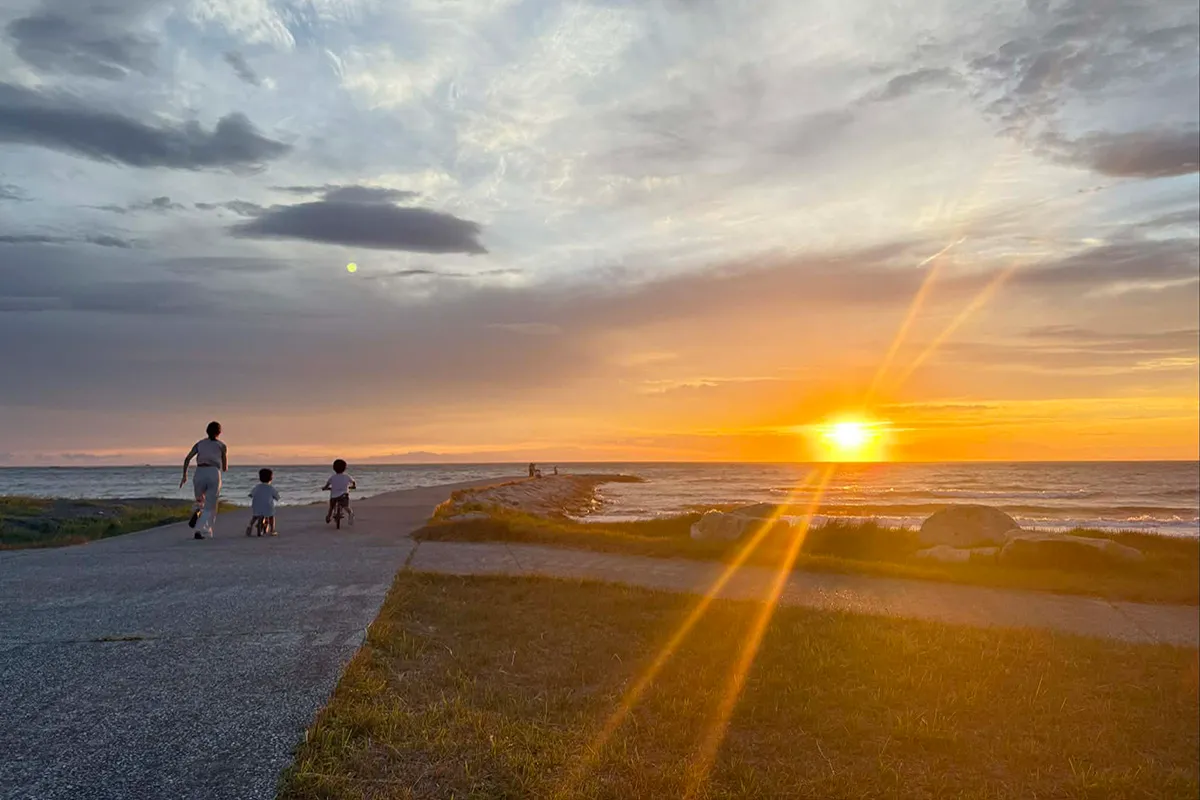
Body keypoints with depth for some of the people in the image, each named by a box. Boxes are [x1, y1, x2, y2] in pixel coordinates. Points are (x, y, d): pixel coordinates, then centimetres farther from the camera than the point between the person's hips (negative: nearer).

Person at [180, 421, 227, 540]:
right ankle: (200, 531, -16)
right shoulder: (222, 445, 12)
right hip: (214, 474, -2)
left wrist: (184, 475, 7)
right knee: (210, 507, 4)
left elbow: (187, 459, 5)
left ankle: (196, 512, -11)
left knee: (200, 501, 24)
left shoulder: (200, 443, 18)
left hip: (199, 473, 2)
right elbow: (225, 468, 15)